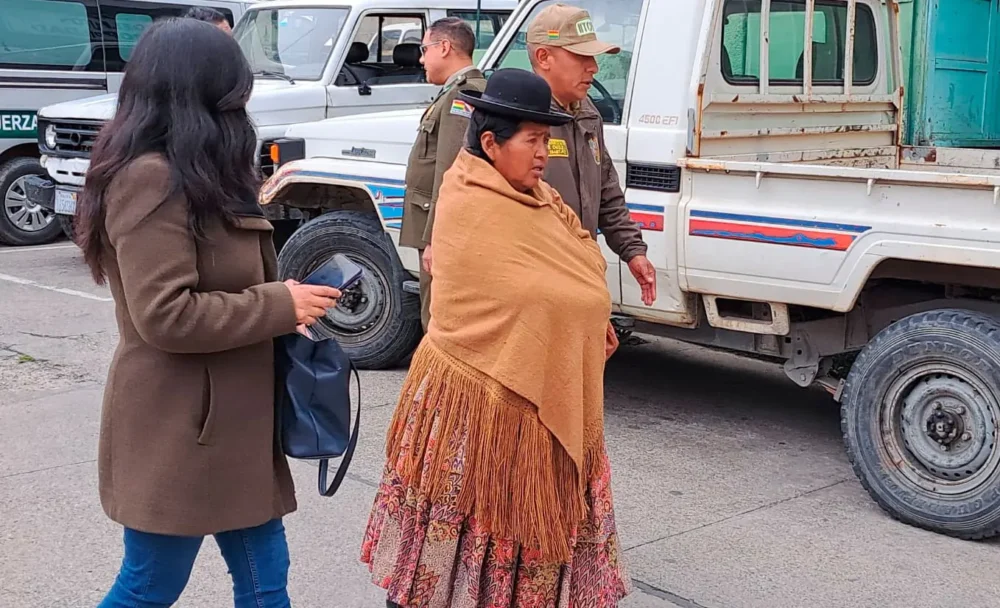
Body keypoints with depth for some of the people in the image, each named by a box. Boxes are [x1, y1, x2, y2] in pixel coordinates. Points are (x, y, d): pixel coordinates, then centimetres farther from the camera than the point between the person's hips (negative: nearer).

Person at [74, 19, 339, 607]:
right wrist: (281, 305, -18)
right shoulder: (152, 179, -20)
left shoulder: (193, 176, 12)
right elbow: (164, 316, -25)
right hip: (175, 428, -10)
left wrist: (284, 299, 7)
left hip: (225, 420, 10)